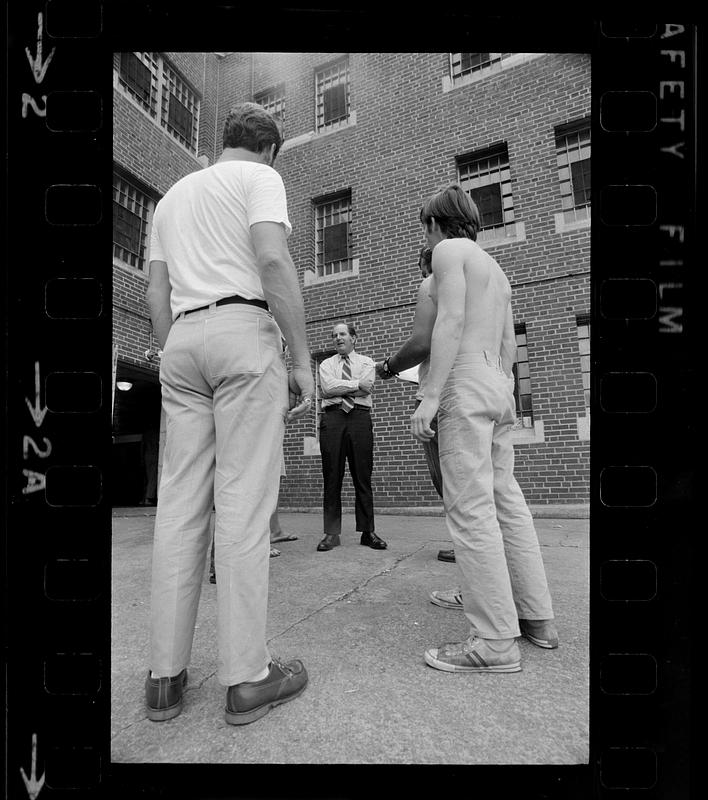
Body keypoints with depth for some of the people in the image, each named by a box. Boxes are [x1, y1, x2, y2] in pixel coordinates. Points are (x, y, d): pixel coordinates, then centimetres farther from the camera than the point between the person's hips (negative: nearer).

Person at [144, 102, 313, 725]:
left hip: (182, 339, 6)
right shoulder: (260, 177, 9)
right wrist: (302, 360, -11)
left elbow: (156, 294, 20)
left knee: (180, 501, 3)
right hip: (244, 331, -6)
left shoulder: (172, 196, 28)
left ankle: (165, 677, 8)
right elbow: (274, 262, -11)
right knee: (243, 500, -8)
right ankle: (247, 678, -1)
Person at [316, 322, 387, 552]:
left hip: (360, 417, 0)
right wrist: (357, 384, -4)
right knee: (332, 477, -2)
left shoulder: (366, 362, 17)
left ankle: (367, 532, 5)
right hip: (332, 418, 1)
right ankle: (332, 533, 3)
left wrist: (337, 389, -3)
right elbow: (328, 387, -3)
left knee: (363, 477, -1)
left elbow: (366, 388, -3)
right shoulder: (326, 364, 18)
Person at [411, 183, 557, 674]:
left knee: (470, 508, -10)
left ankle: (496, 640, -7)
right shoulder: (496, 269, 25)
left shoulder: (449, 250, 1)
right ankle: (536, 616, 18)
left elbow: (451, 320, -13)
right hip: (499, 387, 9)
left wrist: (430, 396, -18)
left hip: (465, 382, -9)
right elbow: (509, 344, 21)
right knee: (507, 501, 10)